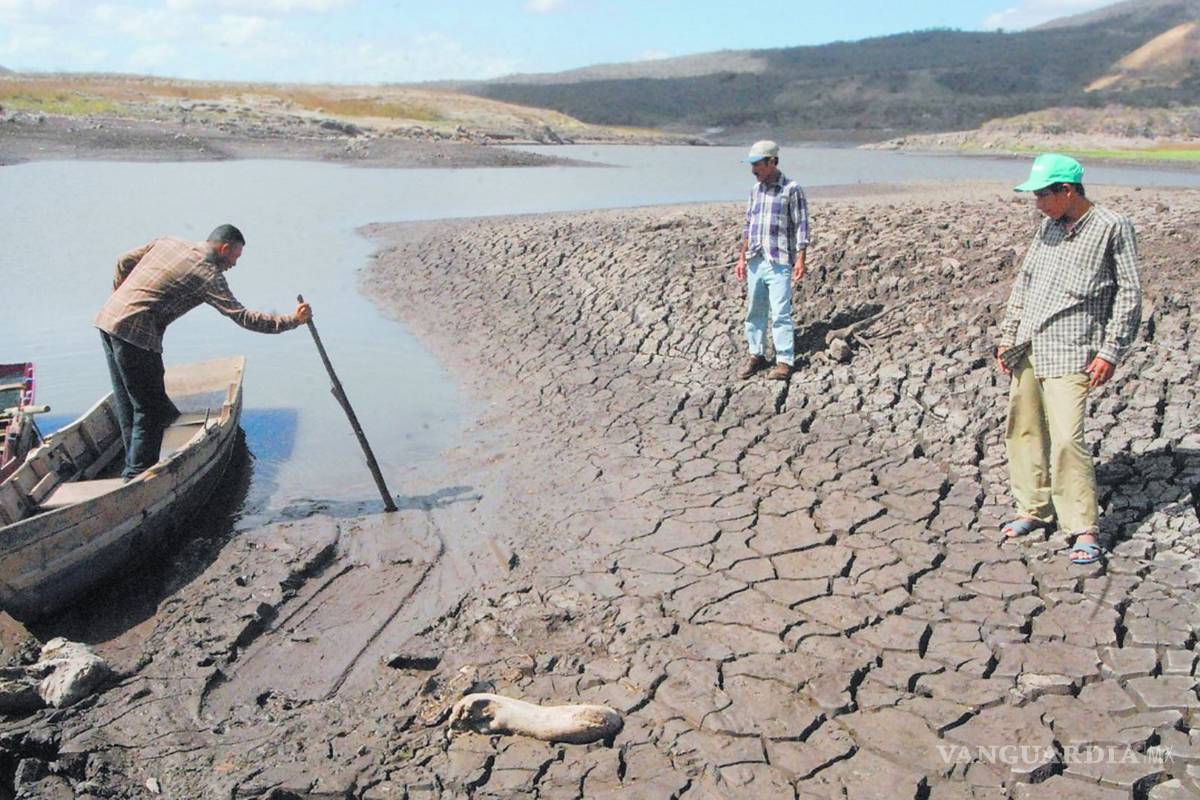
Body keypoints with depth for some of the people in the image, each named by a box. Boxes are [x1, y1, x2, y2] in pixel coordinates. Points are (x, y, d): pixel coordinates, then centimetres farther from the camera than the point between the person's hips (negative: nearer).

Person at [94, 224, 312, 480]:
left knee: (127, 402, 16)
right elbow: (243, 317, -12)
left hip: (107, 318, 9)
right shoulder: (209, 276, -8)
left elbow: (123, 262, 20)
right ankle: (137, 476, 3)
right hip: (135, 333, -9)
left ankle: (134, 466, 25)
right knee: (150, 409, 0)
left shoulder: (168, 242, 14)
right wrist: (292, 320, -9)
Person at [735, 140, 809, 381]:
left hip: (779, 263, -6)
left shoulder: (792, 189, -4)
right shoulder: (755, 190, 13)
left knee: (780, 313, -8)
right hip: (755, 261, 6)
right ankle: (755, 356, 21)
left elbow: (801, 226, -6)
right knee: (754, 311, 10)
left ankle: (785, 361, 0)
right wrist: (742, 258, 15)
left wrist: (800, 260, -12)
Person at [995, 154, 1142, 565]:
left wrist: (1110, 351, -9)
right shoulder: (1049, 226, 14)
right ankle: (1035, 509, 24)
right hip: (1027, 350, 7)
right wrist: (1008, 336, 14)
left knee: (1066, 439, -13)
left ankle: (1084, 528, -2)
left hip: (1069, 354, -6)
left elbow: (1129, 293, -4)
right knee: (1024, 430, 10)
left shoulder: (1112, 227, -4)